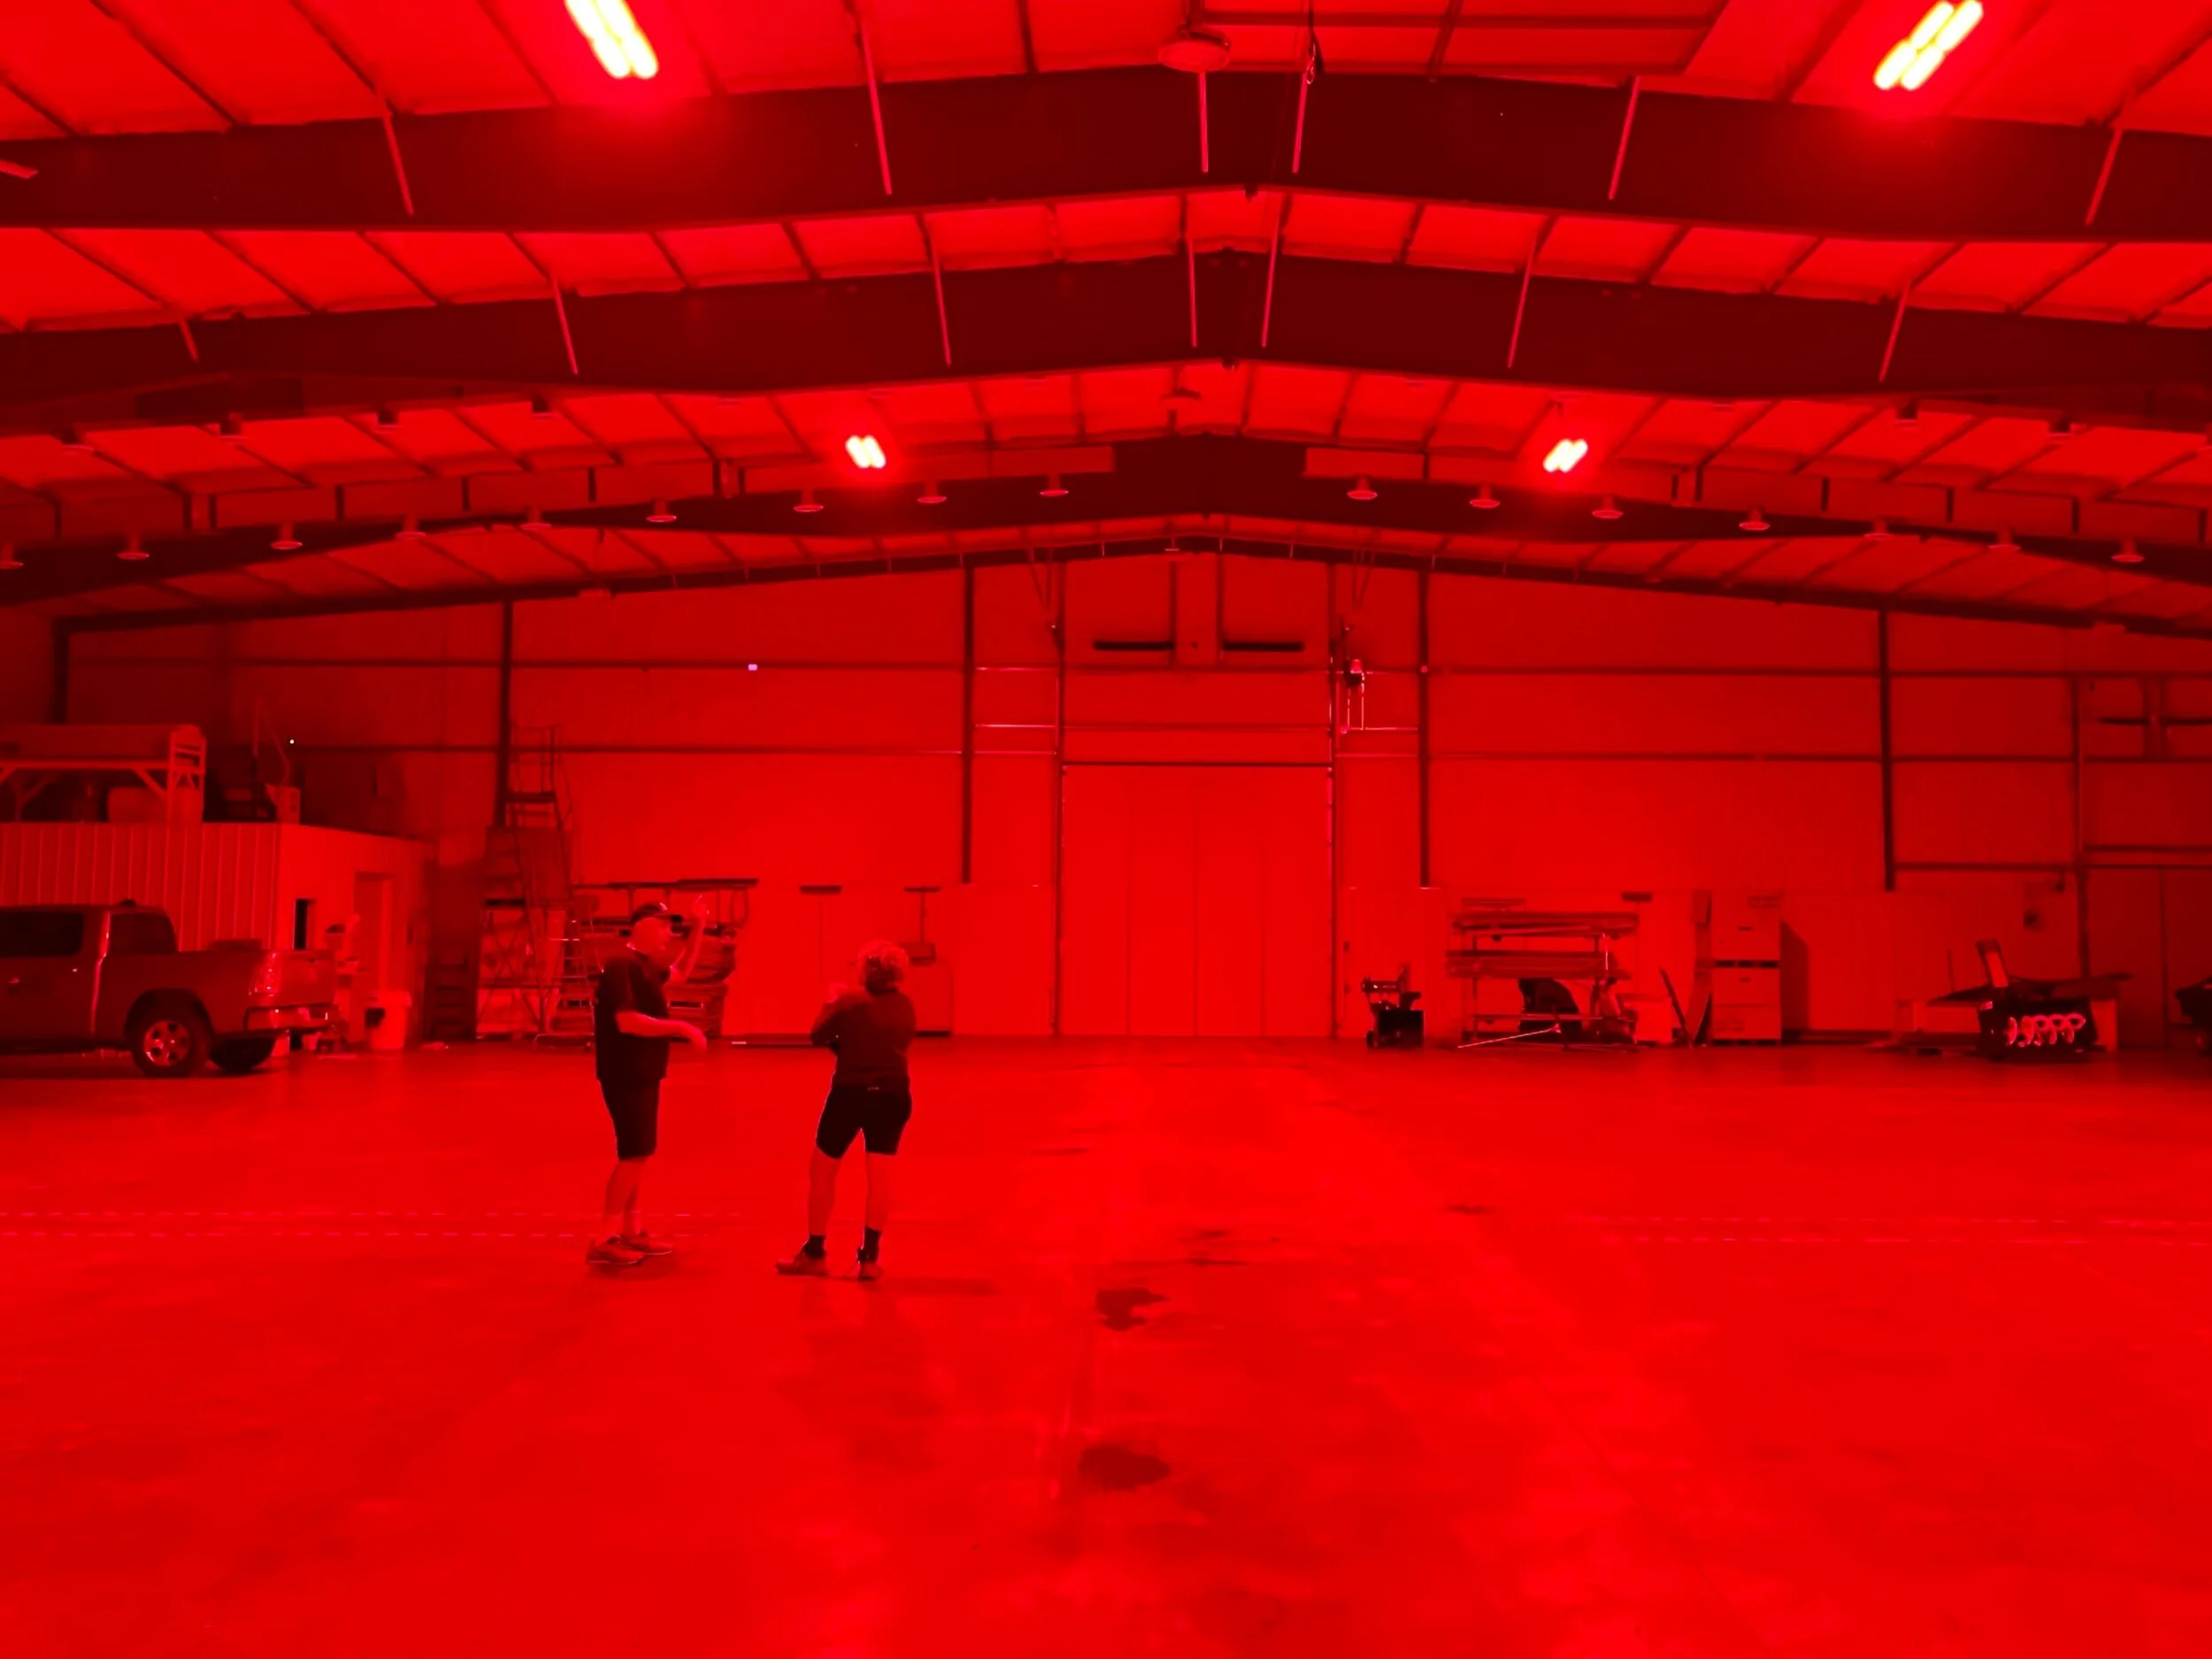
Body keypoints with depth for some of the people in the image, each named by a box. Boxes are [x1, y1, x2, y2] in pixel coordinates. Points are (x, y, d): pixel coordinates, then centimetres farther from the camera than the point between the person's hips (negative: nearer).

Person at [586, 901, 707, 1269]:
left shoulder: (645, 965, 12)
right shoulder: (622, 965, -18)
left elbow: (681, 973, 28)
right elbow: (628, 1021, -27)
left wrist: (699, 929, 17)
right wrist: (681, 1028, -23)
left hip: (643, 1073, 10)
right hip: (626, 1075, -10)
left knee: (639, 1154, 14)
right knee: (634, 1155, -9)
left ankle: (630, 1232, 22)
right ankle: (603, 1241, -4)